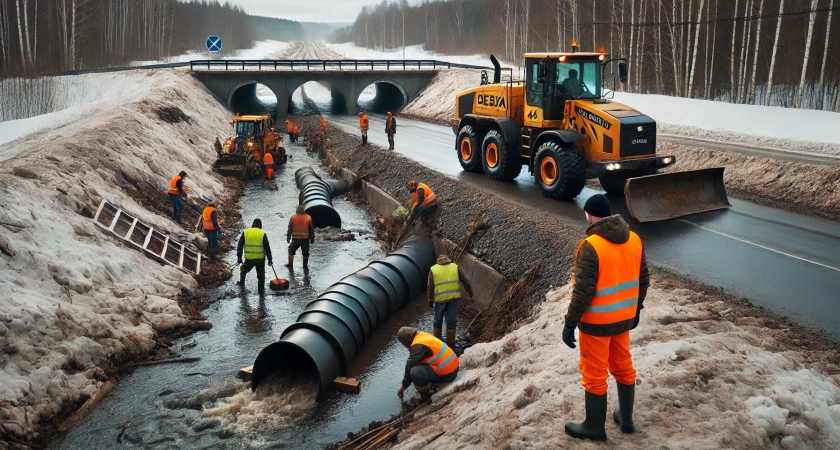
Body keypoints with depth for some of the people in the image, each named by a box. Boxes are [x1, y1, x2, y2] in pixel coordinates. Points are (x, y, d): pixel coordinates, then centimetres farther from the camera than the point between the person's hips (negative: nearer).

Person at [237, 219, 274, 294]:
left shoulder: (245, 232, 2)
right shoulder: (262, 234, -3)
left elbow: (240, 246, 4)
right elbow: (267, 248, -4)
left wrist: (239, 257, 11)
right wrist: (270, 259, 2)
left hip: (249, 258, 1)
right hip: (260, 259, -1)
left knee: (243, 270, 28)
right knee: (261, 274, 15)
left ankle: (241, 283, 38)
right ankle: (261, 289, 18)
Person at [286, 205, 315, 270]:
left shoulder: (293, 218, -1)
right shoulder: (308, 218, 1)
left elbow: (290, 229, 2)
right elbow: (311, 229, 3)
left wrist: (288, 237, 9)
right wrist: (312, 238, 9)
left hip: (295, 239, 0)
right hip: (305, 239, 0)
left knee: (291, 250, 18)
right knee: (305, 253, 10)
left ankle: (290, 265, 19)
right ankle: (305, 266, 14)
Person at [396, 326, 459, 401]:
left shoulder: (418, 346, -17)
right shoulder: (422, 336, 11)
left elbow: (410, 367, -13)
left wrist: (403, 386, 0)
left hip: (447, 374, -10)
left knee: (415, 372, -22)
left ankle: (425, 397, -1)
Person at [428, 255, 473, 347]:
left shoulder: (433, 269, 5)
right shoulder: (455, 267, 7)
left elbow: (430, 287, -1)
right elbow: (465, 281, 5)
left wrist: (430, 300, 6)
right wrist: (471, 294, 10)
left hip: (440, 299, 0)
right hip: (453, 298, 1)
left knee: (438, 320, 17)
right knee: (451, 321, 9)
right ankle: (450, 344, 15)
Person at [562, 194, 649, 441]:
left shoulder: (590, 246, -23)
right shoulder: (634, 240, -1)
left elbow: (583, 291, -23)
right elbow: (642, 280, 8)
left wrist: (570, 323, -13)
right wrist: (636, 309, 21)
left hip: (596, 322, -7)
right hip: (623, 318, 7)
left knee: (594, 373, 8)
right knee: (623, 367, 22)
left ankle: (594, 427, 22)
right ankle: (626, 418, 36)